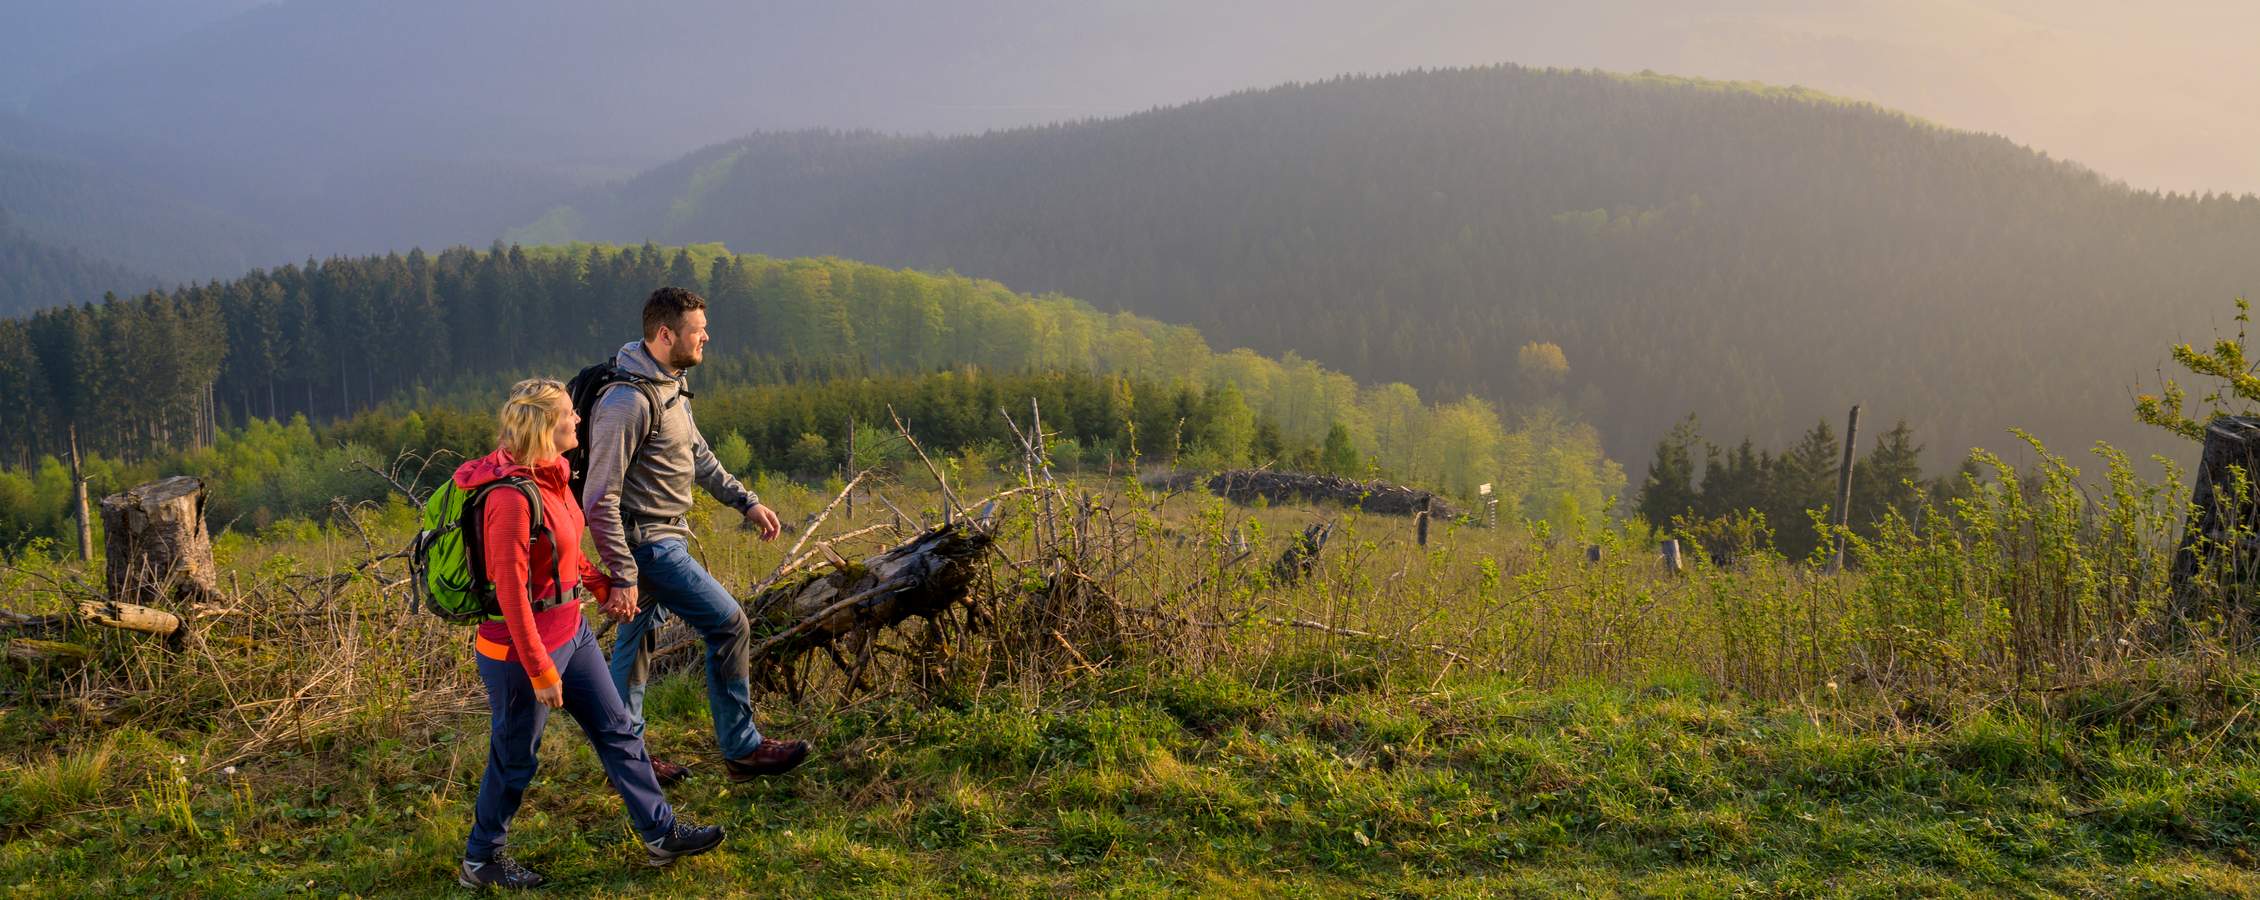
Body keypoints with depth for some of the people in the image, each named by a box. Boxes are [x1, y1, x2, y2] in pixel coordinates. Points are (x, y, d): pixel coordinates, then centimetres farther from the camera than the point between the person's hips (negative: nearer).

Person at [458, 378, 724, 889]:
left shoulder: (551, 475, 1)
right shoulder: (511, 498, -27)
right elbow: (511, 594, -25)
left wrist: (601, 583, 19)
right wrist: (541, 672, -22)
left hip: (571, 632, 9)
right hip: (522, 648, -9)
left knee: (617, 730, 14)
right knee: (514, 760, 9)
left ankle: (662, 835, 25)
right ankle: (479, 862, 30)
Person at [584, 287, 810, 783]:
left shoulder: (668, 385, 9)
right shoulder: (629, 400, -23)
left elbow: (698, 455, 23)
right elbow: (600, 499, -23)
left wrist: (747, 501, 17)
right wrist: (622, 577, -24)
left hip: (662, 538, 10)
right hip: (648, 542, -10)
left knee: (636, 641, 16)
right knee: (729, 624, -5)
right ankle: (741, 750, 6)